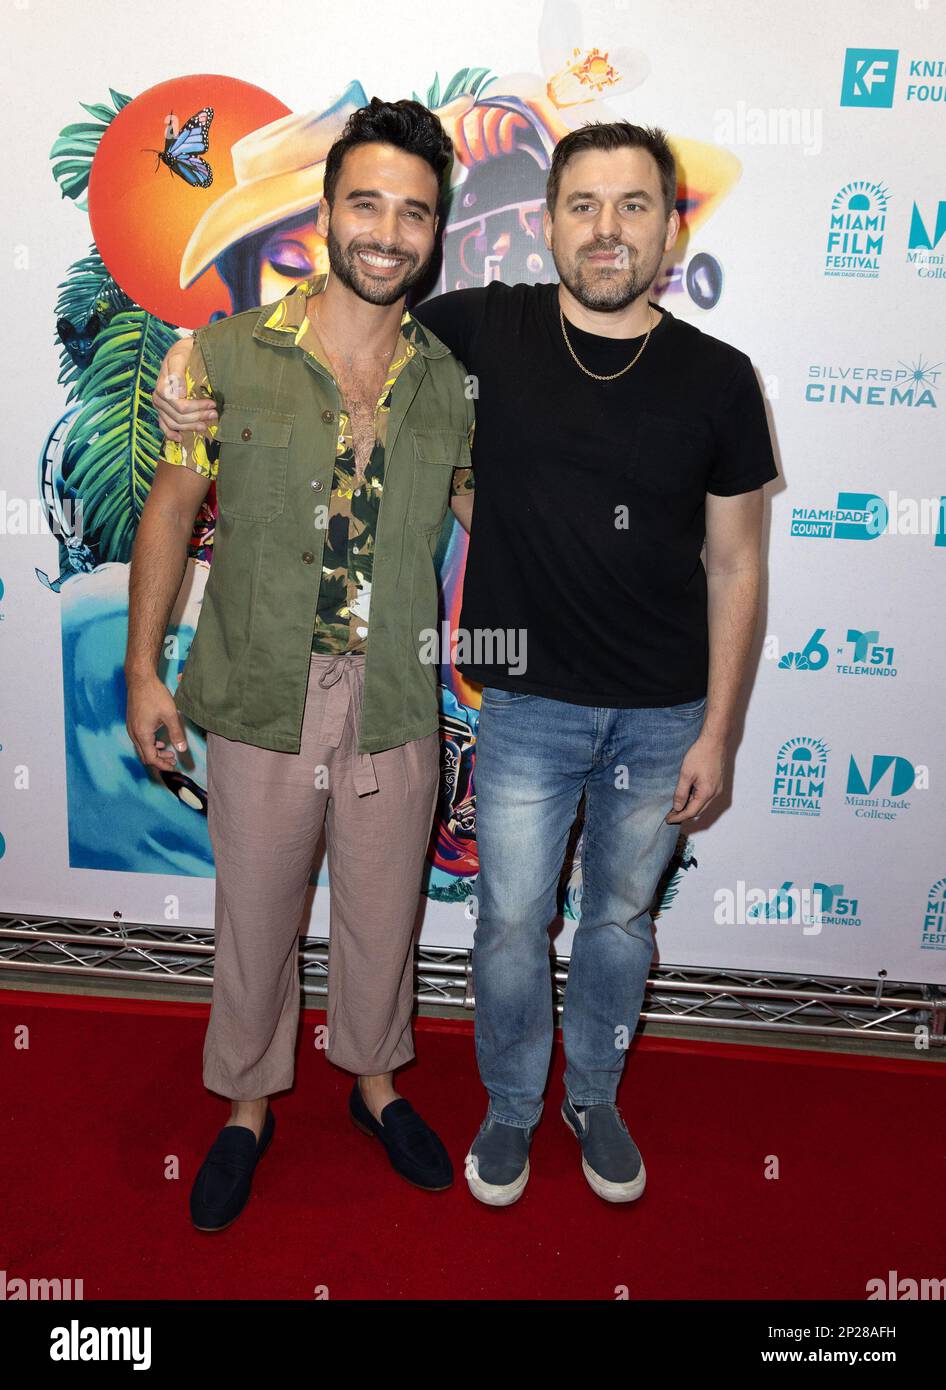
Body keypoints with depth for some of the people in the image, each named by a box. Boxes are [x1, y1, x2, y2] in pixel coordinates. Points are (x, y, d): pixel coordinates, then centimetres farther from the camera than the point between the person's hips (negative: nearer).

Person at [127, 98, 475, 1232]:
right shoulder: (230, 357, -6)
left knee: (382, 917, 18)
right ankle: (247, 1104, 41)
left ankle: (374, 1078, 45)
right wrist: (142, 669, -2)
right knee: (253, 922, 15)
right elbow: (172, 505, 0)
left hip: (396, 710, 2)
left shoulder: (451, 384, 0)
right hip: (261, 705, -1)